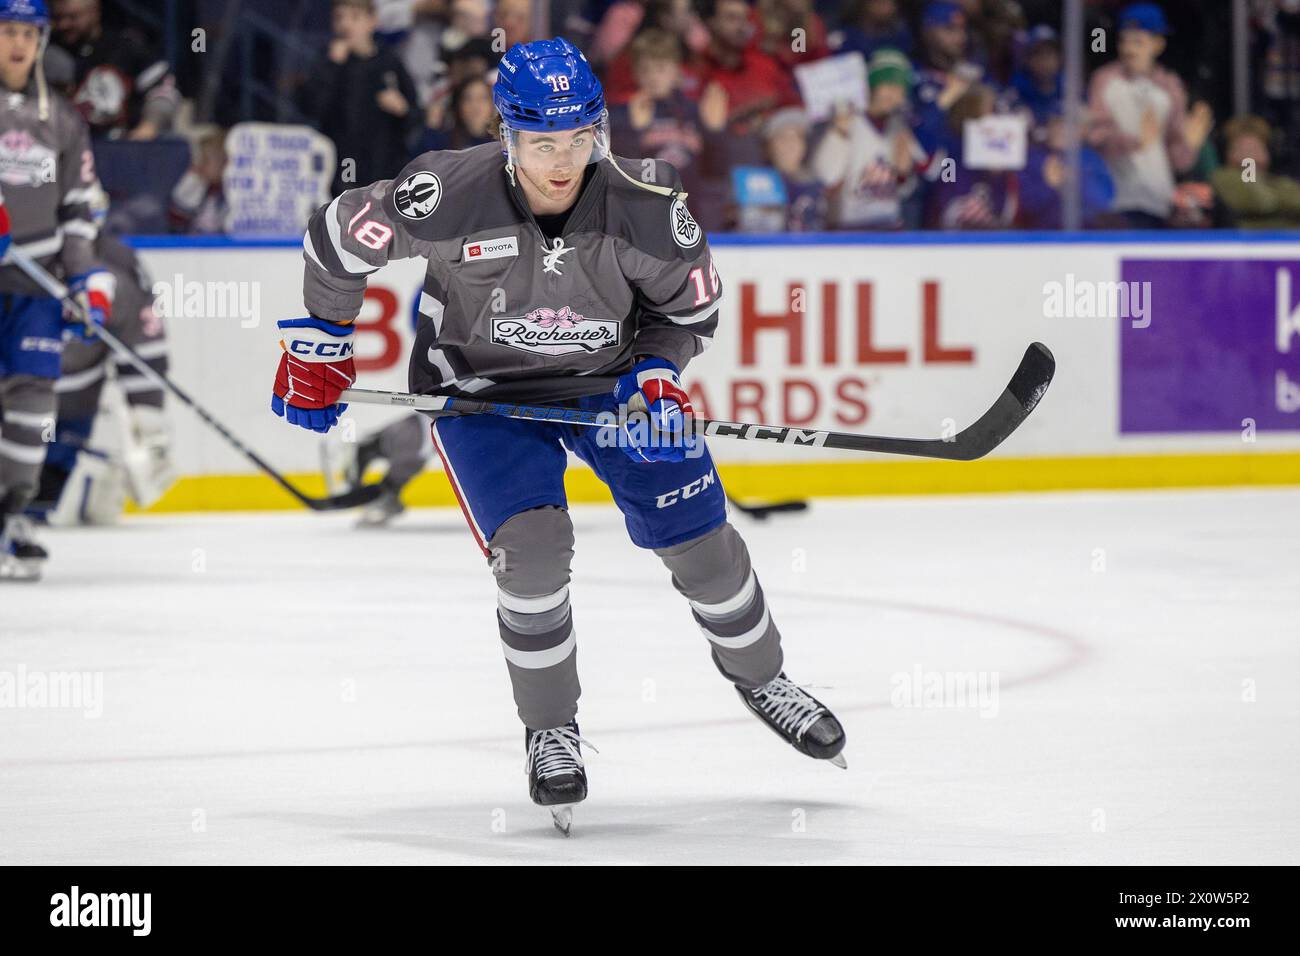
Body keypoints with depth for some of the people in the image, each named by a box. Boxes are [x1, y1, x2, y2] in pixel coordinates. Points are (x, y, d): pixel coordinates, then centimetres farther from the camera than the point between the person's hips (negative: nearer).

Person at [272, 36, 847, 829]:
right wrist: (318, 351, -4)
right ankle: (550, 731, 2)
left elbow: (691, 303, -4)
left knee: (700, 534, 3)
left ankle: (759, 675, 32)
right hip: (479, 389, -2)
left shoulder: (646, 207, -24)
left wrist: (657, 372, -21)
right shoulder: (450, 198, -30)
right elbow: (339, 237, -13)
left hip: (609, 376, 2)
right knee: (533, 547, -20)